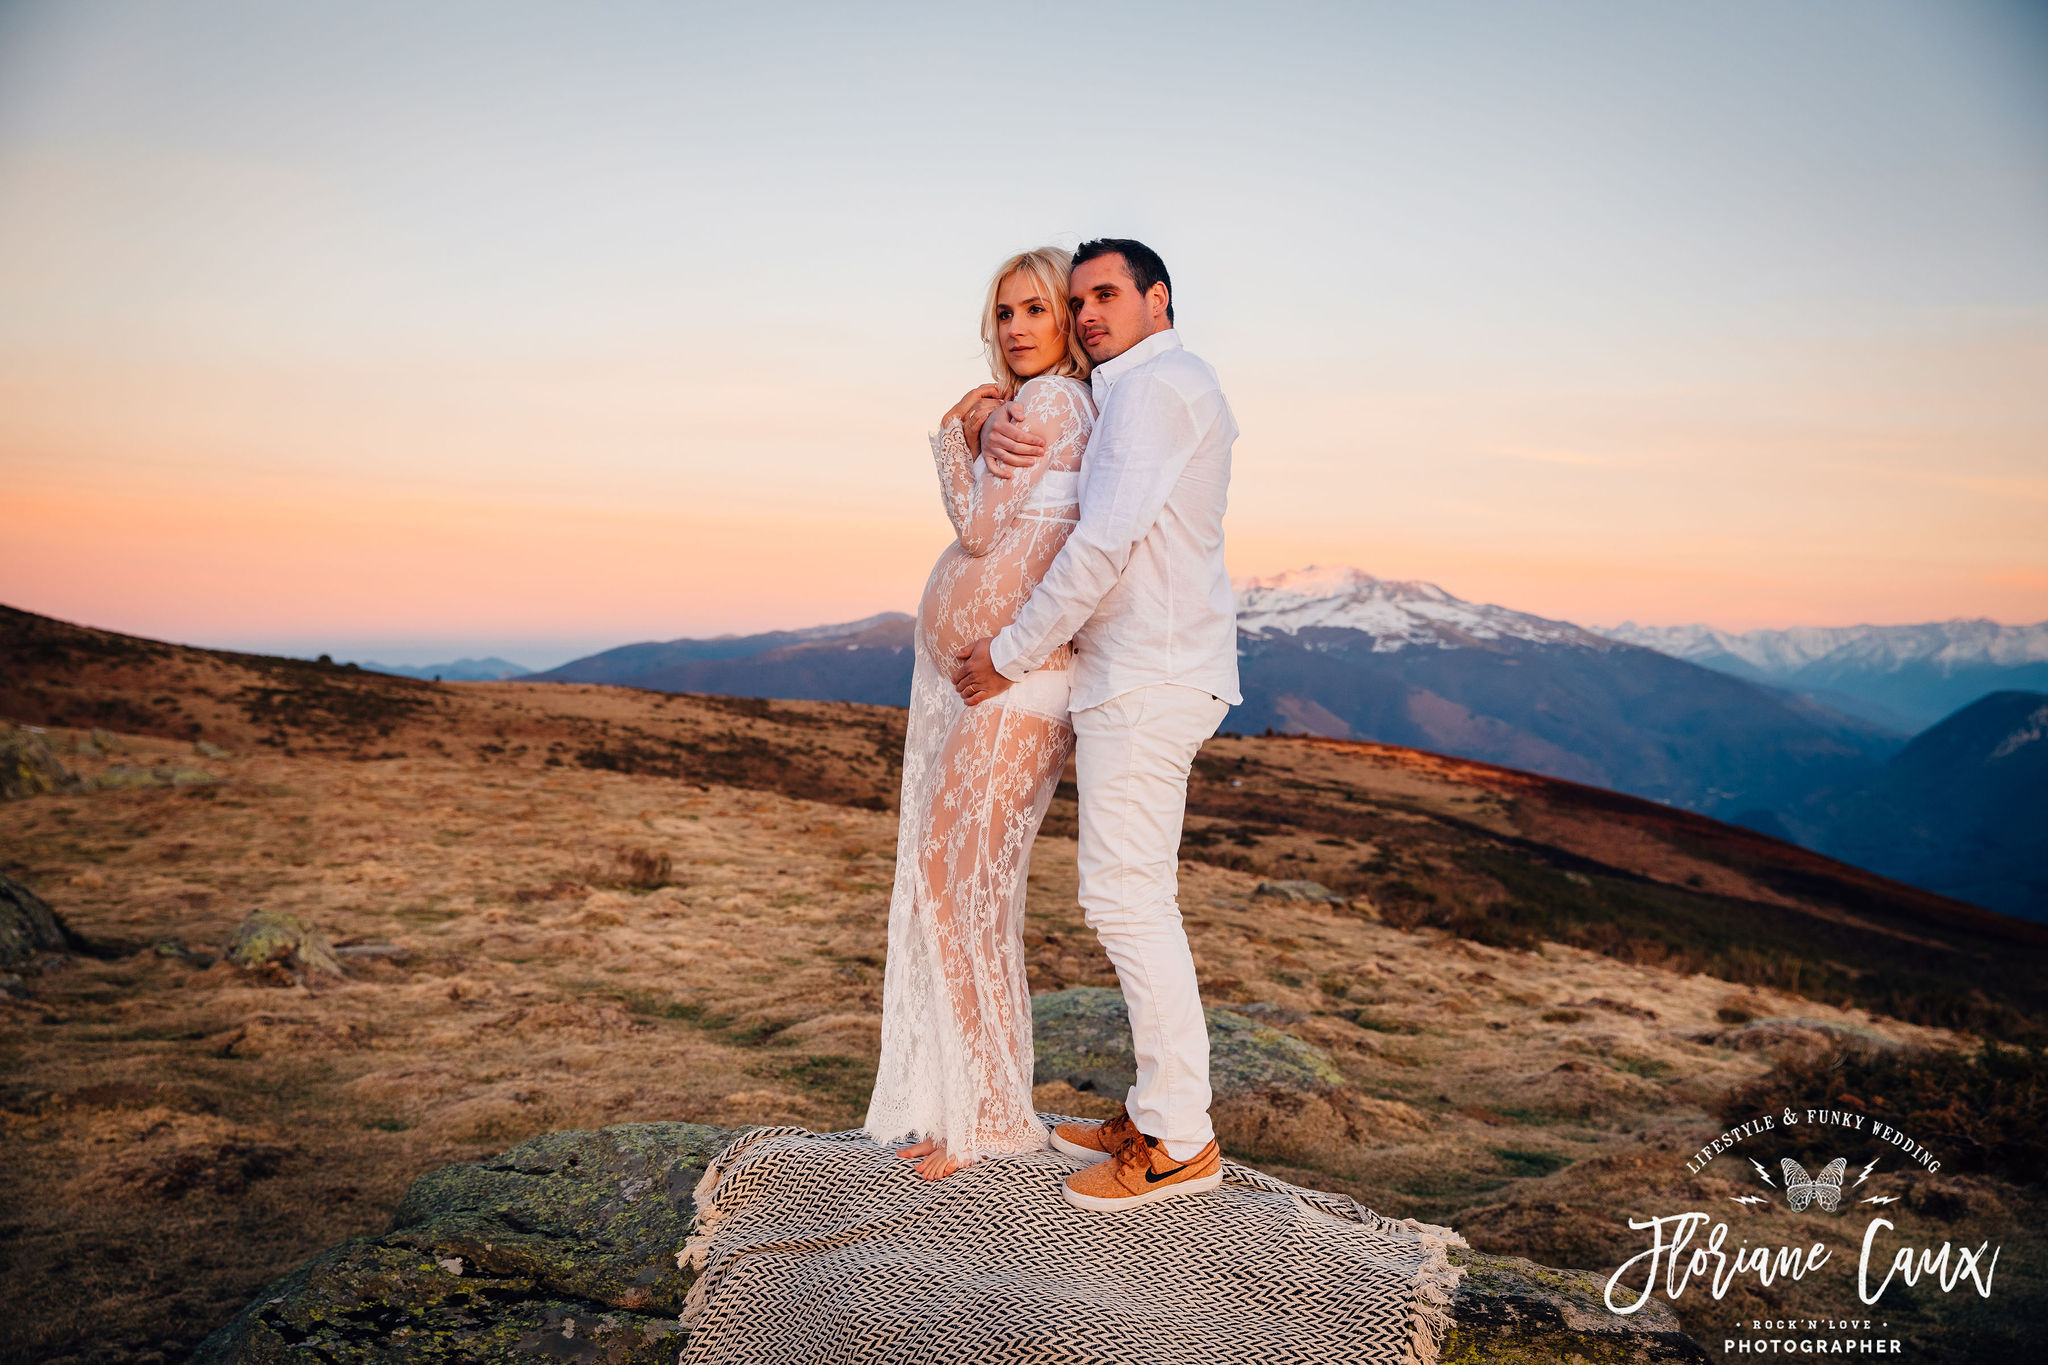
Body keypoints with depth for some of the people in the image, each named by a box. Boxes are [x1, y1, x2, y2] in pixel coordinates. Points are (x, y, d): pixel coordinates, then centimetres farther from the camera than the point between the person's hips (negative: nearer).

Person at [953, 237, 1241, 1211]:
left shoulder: (1158, 385, -10)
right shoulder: (1130, 393, 22)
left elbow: (1103, 543, -18)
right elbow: (1029, 421, 25)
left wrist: (1012, 654, -11)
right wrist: (999, 429, -1)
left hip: (1148, 680, -10)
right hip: (1139, 678, 10)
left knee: (1125, 897, -9)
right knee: (1134, 896, 12)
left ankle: (1179, 1142, -3)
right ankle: (1157, 1112, 20)